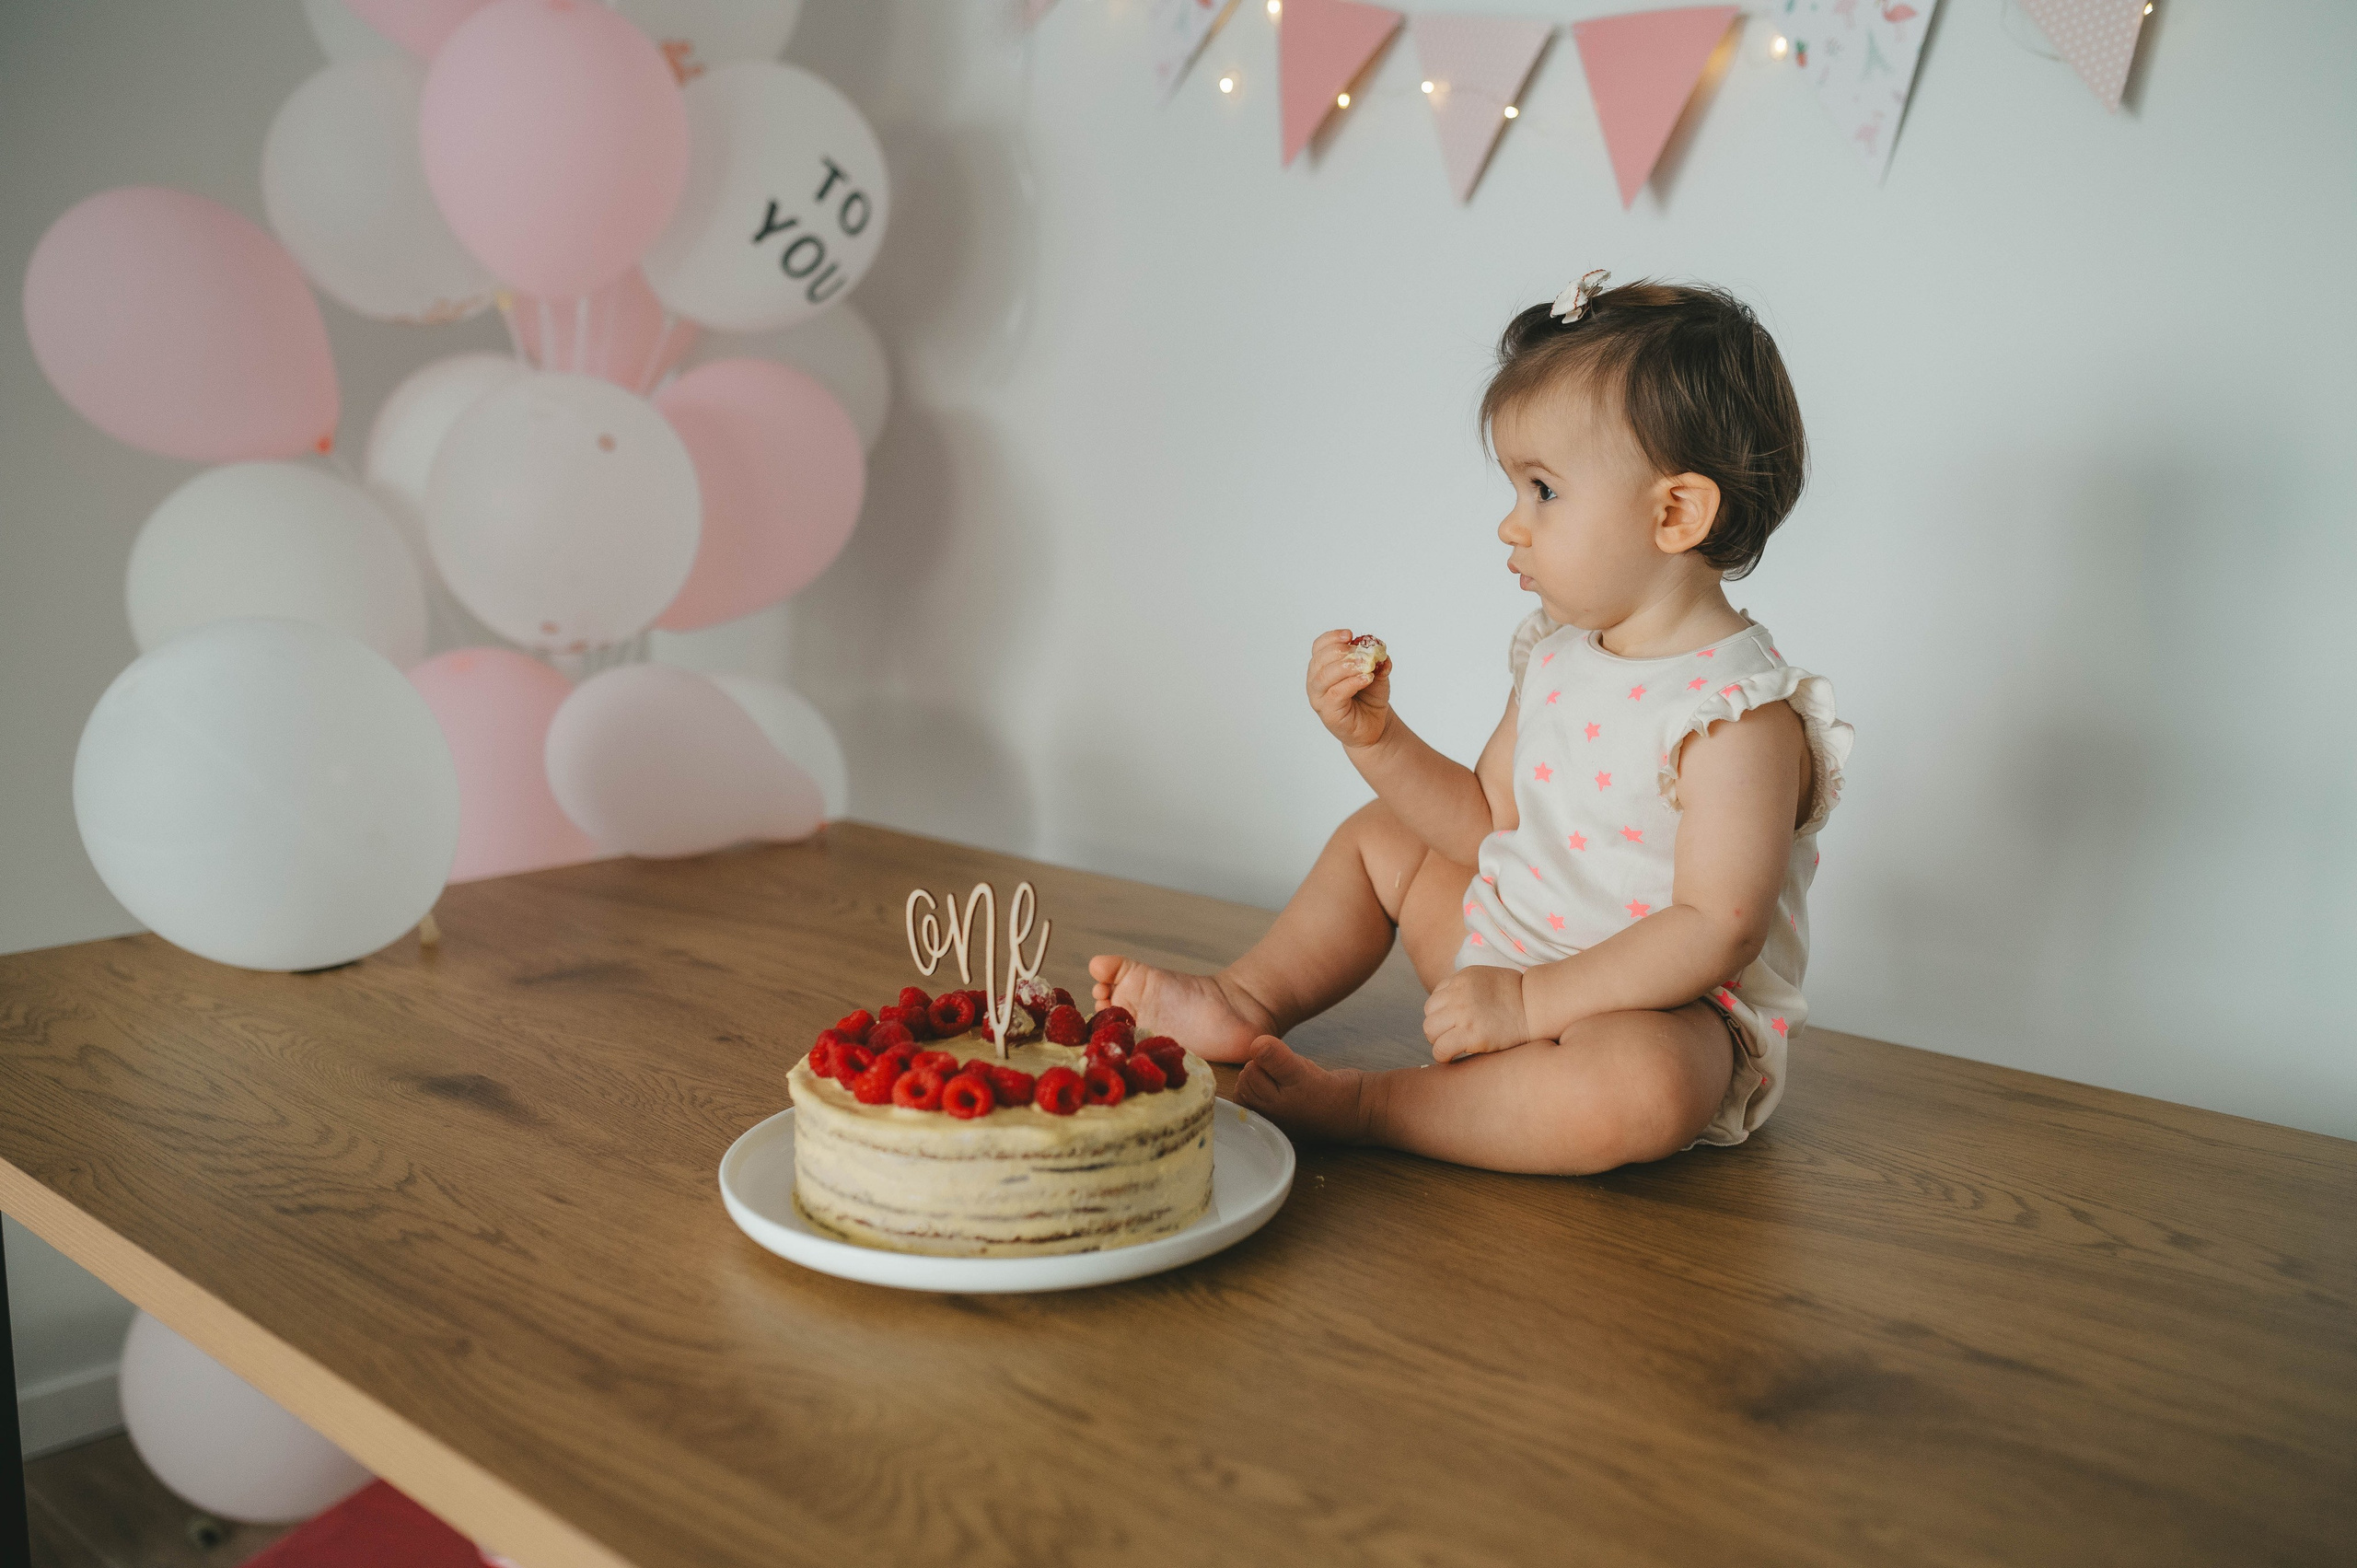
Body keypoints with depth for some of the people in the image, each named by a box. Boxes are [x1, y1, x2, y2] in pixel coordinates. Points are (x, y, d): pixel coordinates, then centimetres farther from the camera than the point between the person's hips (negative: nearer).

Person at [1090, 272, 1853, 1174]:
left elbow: (1718, 929, -28)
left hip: (1669, 1012, -8)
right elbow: (1489, 823, 9)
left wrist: (1529, 1001, -29)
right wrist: (1376, 737, -5)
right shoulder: (1555, 653, 3)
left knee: (1638, 1087, -41)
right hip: (1513, 953, 8)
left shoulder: (1741, 712, -23)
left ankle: (1356, 1105, -27)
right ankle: (1249, 1002, 5)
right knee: (1381, 836, 17)